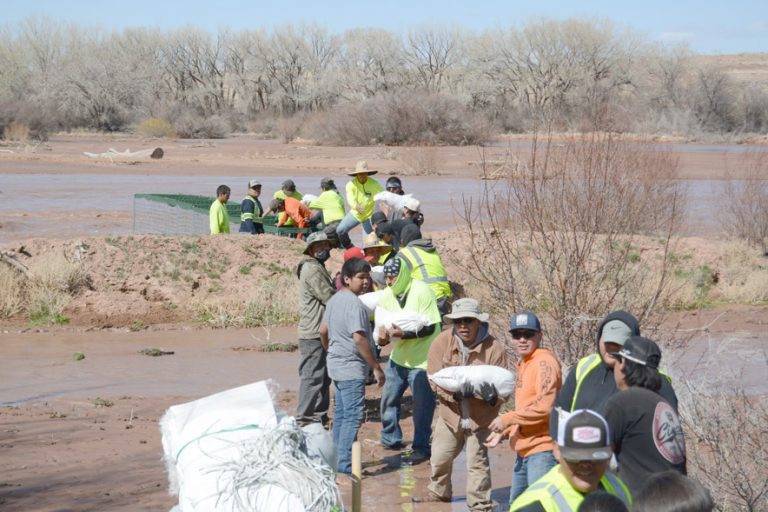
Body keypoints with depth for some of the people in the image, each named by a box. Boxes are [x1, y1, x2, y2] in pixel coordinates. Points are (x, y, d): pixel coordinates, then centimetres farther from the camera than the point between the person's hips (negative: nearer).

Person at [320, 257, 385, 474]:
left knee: (341, 414, 16)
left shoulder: (334, 300, 10)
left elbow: (323, 331, 19)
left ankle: (338, 460, 22)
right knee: (353, 415, -8)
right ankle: (345, 464, -9)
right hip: (351, 369, -10)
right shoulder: (355, 304, -19)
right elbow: (359, 339, -24)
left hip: (336, 365, 10)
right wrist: (376, 368, -19)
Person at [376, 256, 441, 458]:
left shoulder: (421, 292, -17)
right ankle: (391, 439, 29)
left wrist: (404, 334, -31)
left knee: (422, 405, -1)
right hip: (398, 357, 6)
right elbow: (383, 325, 4)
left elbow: (430, 327, -20)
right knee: (389, 398, 11)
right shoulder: (386, 295, 0)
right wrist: (383, 337, -20)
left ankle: (421, 446, 12)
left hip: (422, 359, -6)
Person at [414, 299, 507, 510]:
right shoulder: (442, 343, -12)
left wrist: (492, 395, -35)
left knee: (477, 461, 1)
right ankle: (439, 492, 43)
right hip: (450, 412, 3)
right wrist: (456, 391, -29)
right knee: (440, 458, 16)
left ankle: (480, 504, 16)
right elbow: (435, 378, -13)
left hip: (480, 415, -3)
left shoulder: (494, 348, -16)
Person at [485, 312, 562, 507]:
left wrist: (507, 419, -16)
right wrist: (504, 431, 15)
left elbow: (544, 407, -24)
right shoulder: (522, 364, 15)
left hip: (542, 449, -10)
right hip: (523, 449, 10)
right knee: (516, 504, 21)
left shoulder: (544, 362, -15)